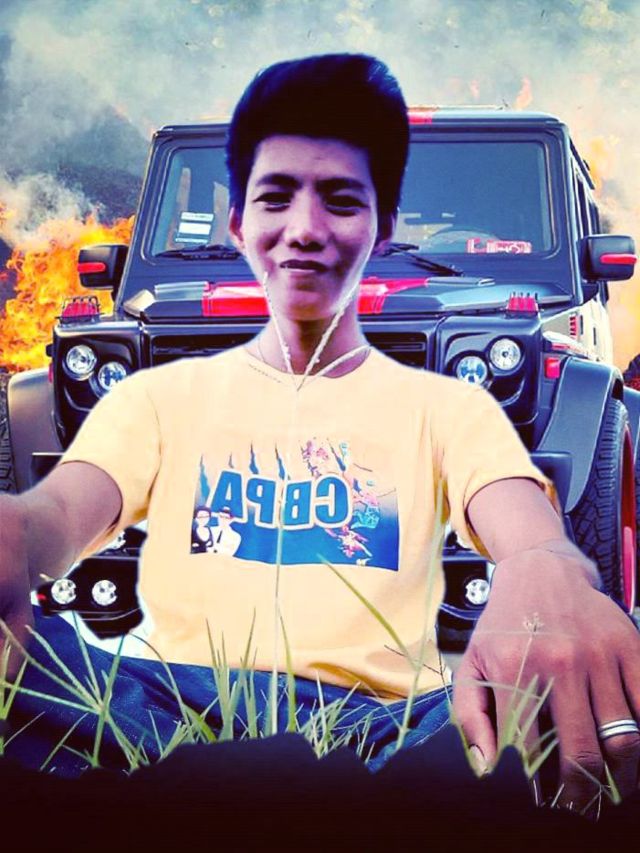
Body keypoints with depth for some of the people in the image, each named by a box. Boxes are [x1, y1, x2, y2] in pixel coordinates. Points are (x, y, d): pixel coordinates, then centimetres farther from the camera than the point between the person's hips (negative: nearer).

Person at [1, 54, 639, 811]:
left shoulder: (450, 409, 17)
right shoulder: (159, 397, 20)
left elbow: (532, 537, -3)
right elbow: (61, 515, 0)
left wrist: (547, 580, -32)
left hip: (387, 722, 0)